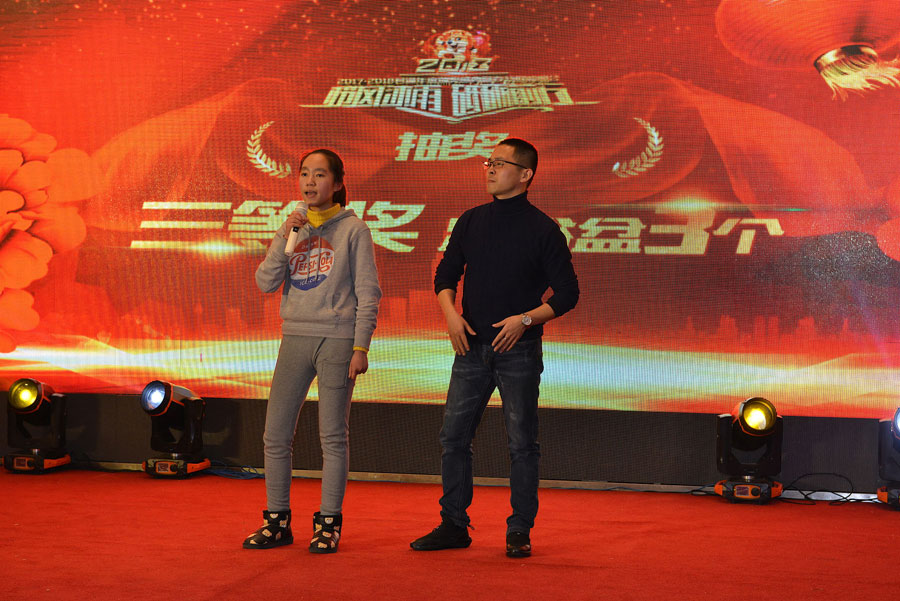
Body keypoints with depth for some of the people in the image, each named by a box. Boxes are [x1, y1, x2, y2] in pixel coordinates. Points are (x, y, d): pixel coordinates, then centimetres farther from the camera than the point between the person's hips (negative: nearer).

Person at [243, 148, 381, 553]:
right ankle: (277, 521, 15)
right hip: (295, 338, 5)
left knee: (333, 436, 0)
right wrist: (285, 238, -6)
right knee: (276, 435, 3)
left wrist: (360, 347, -10)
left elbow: (367, 292, -2)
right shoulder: (292, 227, 14)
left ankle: (328, 523, 10)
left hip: (337, 340, -4)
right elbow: (265, 283, 5)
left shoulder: (353, 229, 1)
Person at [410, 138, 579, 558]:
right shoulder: (471, 221, 9)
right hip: (472, 346, 4)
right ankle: (453, 525, 16)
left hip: (518, 350, -4)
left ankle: (519, 531, 12)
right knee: (453, 436, 5)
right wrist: (451, 314, -2)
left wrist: (525, 319, -16)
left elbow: (566, 293, -3)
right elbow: (446, 274, 15)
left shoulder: (543, 230, -4)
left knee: (522, 442, 2)